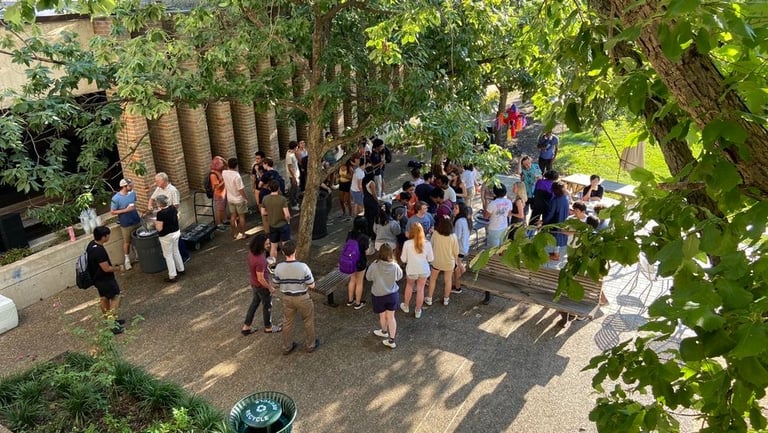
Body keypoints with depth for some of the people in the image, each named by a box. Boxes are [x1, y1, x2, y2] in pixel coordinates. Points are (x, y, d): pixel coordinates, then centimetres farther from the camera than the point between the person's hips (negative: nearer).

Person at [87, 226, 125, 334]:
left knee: (104, 298, 21)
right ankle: (114, 325, 0)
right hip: (105, 279, -10)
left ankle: (109, 320, 37)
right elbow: (106, 268, -27)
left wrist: (112, 266, 12)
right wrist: (117, 268, -9)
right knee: (115, 298, 1)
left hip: (97, 278, 10)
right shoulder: (99, 251, -32)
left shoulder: (91, 244, -1)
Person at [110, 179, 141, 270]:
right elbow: (112, 212, -14)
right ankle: (127, 260, 27)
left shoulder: (132, 193, -4)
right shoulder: (116, 198, -20)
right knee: (127, 242, 10)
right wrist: (126, 210, -21)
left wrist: (136, 211, 7)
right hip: (126, 224, -5)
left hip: (137, 221, 5)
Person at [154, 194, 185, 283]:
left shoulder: (160, 213, -24)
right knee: (176, 252, 24)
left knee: (168, 255, 6)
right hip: (176, 232, 7)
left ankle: (172, 276, 11)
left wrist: (155, 223, -3)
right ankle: (181, 269, 37)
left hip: (166, 236, -7)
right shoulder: (173, 208, -4)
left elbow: (159, 228, -21)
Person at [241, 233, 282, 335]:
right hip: (262, 286, -8)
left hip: (254, 283, 8)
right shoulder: (259, 260, -39)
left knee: (255, 302, 26)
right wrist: (270, 287, -14)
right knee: (267, 306, 17)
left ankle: (246, 327, 38)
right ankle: (268, 327, 40)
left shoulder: (252, 251, -12)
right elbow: (261, 279, -28)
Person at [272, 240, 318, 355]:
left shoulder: (279, 267, -18)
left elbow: (275, 286, -4)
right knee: (308, 321, 20)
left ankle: (286, 347, 36)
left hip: (287, 298, 3)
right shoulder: (303, 266, -27)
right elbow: (312, 285, -17)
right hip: (302, 298, -3)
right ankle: (310, 345, 35)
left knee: (288, 322, 22)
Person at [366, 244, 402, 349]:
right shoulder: (394, 266, -21)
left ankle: (384, 331, 48)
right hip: (392, 295, 1)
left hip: (378, 295, -1)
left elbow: (368, 277, -7)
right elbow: (399, 276, 0)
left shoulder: (374, 266, -25)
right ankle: (391, 340, 20)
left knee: (382, 316, 22)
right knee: (391, 317, 14)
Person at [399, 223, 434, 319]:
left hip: (411, 270, -1)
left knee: (409, 286, 26)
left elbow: (403, 259, -10)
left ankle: (406, 306, 41)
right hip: (424, 270, 1)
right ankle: (418, 311, 29)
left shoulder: (407, 243, -19)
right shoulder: (427, 243, -14)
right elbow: (430, 258, -5)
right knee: (420, 290, 15)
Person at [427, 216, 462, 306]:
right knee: (448, 280, 20)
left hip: (437, 261, 1)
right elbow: (455, 252, -10)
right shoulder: (453, 236, -22)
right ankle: (446, 299, 35)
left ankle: (429, 299, 30)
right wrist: (457, 261, 7)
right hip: (449, 262, 0)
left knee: (433, 279, 21)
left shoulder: (435, 234, -21)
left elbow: (431, 245, -5)